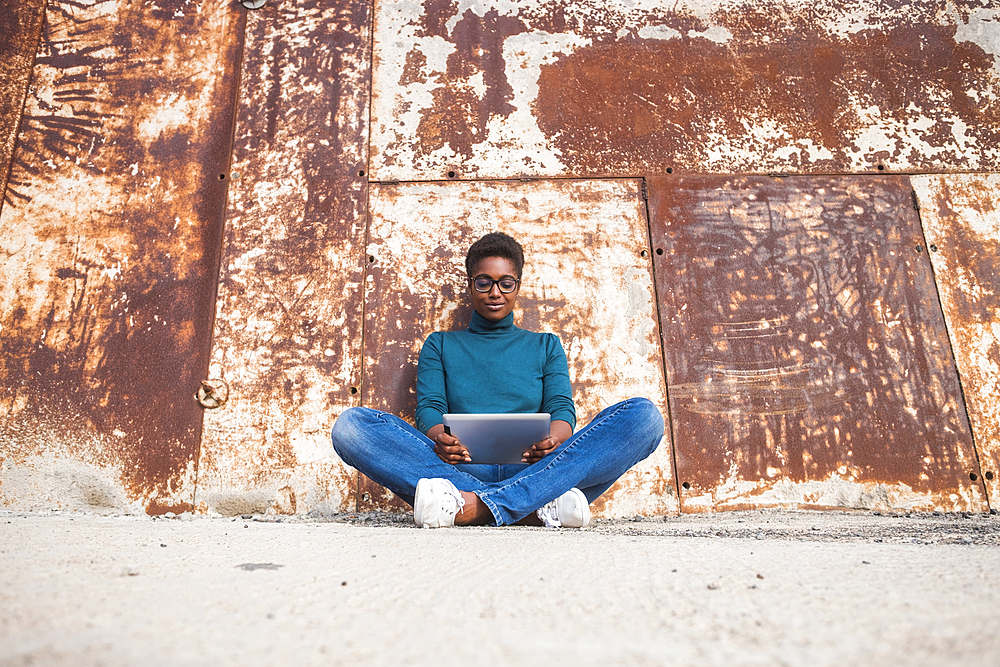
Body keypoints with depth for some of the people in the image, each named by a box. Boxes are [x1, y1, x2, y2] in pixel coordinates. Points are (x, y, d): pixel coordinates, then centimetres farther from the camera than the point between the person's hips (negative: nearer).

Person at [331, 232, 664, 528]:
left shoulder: (545, 345, 25)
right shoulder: (440, 345, 24)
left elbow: (562, 408, 9)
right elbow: (429, 408, 8)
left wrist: (554, 437, -17)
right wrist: (439, 438, -18)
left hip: (533, 469, 1)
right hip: (461, 469, 0)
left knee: (642, 414, -23)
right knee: (352, 424, -24)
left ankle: (475, 507, -36)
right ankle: (534, 508, -34)